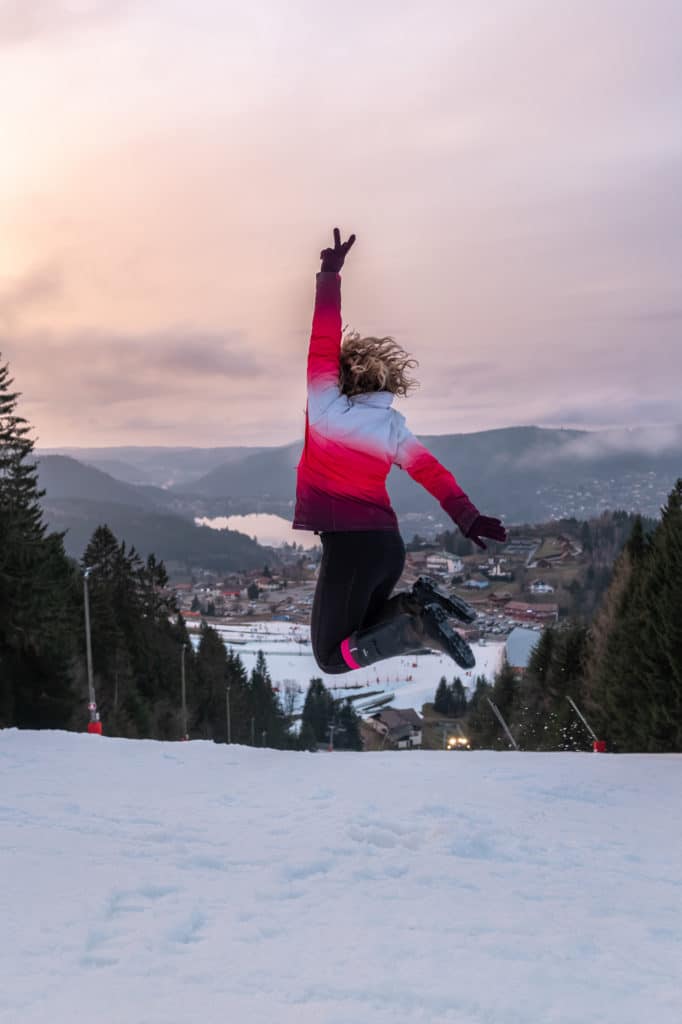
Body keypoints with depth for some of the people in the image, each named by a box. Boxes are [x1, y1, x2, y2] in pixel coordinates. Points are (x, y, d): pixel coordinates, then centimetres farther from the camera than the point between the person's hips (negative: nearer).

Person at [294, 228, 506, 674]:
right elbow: (430, 470, 1)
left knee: (334, 657, 1)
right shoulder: (393, 424, 9)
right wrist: (467, 516, -6)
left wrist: (330, 276, -1)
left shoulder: (327, 405, -4)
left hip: (349, 542, -6)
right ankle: (419, 605, -3)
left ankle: (417, 624, -22)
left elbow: (324, 342, -4)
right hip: (390, 544, 6)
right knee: (363, 633, 26)